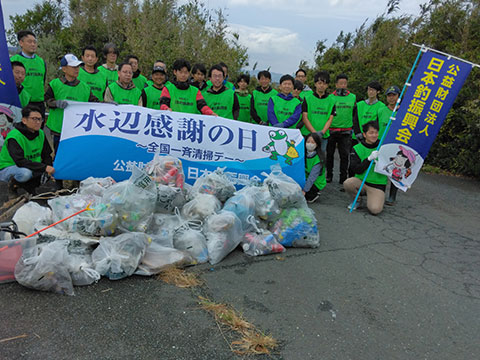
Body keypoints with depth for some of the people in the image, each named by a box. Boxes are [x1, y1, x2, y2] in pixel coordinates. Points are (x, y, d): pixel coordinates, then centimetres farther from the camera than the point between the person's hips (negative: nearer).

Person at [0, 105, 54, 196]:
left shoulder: (41, 134, -4)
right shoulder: (14, 137, -25)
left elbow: (47, 155, 4)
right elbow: (20, 161, -35)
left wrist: (49, 170, -16)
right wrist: (44, 167, -38)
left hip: (30, 168, 6)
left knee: (51, 170, -16)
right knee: (25, 173, -39)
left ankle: (27, 185, 1)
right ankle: (13, 186, -6)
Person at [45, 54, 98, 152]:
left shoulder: (84, 87, 10)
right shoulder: (55, 84, 2)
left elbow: (94, 102, 8)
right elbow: (47, 99, 0)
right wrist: (57, 103, -19)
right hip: (59, 128, -2)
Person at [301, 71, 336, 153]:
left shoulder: (331, 100, 10)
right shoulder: (307, 98, 3)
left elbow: (330, 119, 4)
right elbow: (304, 118, -4)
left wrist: (322, 132, -13)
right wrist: (314, 132, -15)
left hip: (323, 136, 2)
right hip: (307, 134, -2)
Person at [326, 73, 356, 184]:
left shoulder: (353, 97, 8)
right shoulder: (330, 97, 1)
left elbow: (355, 114, 16)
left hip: (346, 131, 1)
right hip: (331, 130, -1)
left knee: (345, 155, 3)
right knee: (329, 154, 9)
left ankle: (343, 177, 14)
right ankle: (329, 175, 24)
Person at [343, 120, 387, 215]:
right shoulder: (357, 149, -2)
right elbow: (356, 170, -12)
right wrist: (369, 159, -24)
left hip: (378, 184, -1)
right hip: (361, 180, 1)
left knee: (375, 210, -23)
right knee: (347, 183, -31)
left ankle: (373, 198, 14)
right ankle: (358, 199, 1)